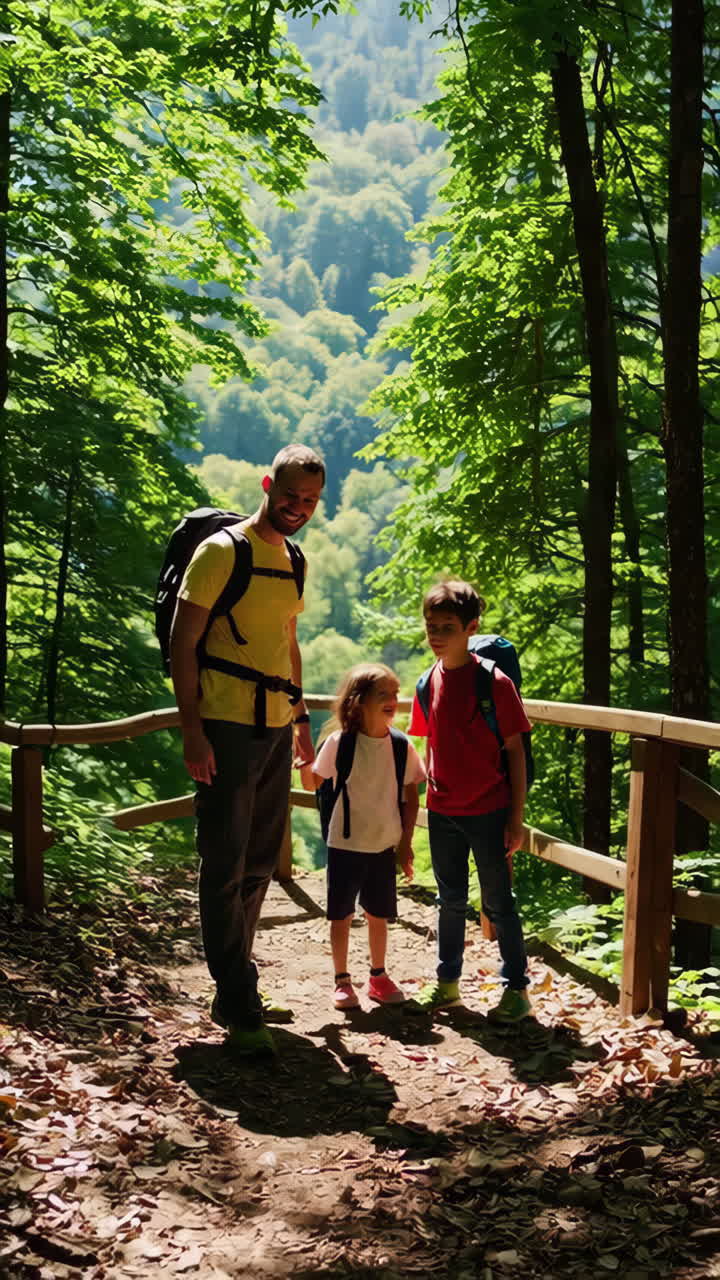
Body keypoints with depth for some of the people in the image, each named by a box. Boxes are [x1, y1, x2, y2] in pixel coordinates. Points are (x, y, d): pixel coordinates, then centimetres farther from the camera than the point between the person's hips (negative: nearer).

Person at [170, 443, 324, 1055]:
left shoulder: (291, 561, 15)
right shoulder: (223, 551, -7)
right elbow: (182, 643, -10)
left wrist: (301, 718, 21)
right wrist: (192, 731, -17)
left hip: (276, 729, 8)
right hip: (227, 728, -8)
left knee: (259, 866, 13)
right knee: (226, 870, -4)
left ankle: (234, 992, 24)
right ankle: (239, 1011, 1)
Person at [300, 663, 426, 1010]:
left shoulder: (401, 746, -3)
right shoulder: (339, 743, -9)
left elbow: (411, 796, 4)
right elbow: (312, 783, -1)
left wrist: (406, 843, 3)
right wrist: (304, 763, -22)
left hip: (384, 846, 2)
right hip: (345, 845, -2)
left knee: (378, 915, 13)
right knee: (341, 916, 6)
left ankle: (378, 977, 28)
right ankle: (342, 981, 18)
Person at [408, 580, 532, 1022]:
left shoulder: (494, 682, -13)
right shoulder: (429, 684, 3)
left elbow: (515, 751, -9)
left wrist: (516, 817, -10)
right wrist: (425, 799, 11)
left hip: (488, 811, -5)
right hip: (442, 812, 5)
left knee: (499, 902, 4)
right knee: (450, 901, 16)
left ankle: (516, 988, 16)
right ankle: (447, 981, 29)